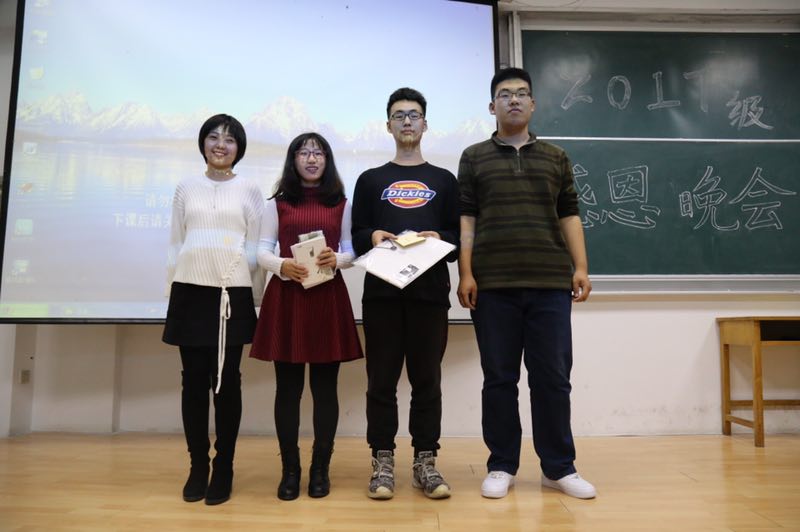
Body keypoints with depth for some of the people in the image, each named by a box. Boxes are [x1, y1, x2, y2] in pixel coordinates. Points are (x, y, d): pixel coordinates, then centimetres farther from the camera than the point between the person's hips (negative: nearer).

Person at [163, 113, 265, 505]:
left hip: (232, 292, -2)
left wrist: (256, 297, 0)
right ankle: (197, 465, 18)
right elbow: (176, 244, 12)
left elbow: (255, 246, 4)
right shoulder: (186, 188, 12)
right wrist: (171, 291, 8)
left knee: (227, 379, 2)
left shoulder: (249, 190, 7)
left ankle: (223, 468, 13)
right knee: (194, 379, 5)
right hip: (190, 290, 2)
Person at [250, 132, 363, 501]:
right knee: (288, 386, 4)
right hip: (286, 296, 0)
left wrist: (337, 259, -14)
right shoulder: (277, 203, 8)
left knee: (325, 386, 4)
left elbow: (352, 250, 8)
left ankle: (320, 468, 18)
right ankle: (290, 469, 17)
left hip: (328, 297, 1)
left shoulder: (341, 204, 10)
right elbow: (262, 250, 5)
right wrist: (282, 266, -15)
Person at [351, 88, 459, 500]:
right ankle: (382, 462, 13)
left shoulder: (444, 180, 14)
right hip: (381, 292, 0)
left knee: (426, 379, 5)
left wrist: (439, 239, -12)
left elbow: (461, 236, 8)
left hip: (431, 291, 0)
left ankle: (425, 462, 15)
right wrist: (374, 237, -13)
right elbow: (357, 237, 8)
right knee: (382, 380, 3)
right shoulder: (370, 180, 14)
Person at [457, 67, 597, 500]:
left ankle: (559, 467, 18)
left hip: (551, 282, 2)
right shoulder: (474, 157, 11)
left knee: (552, 377, 4)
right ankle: (501, 467, 17)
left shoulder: (556, 157, 17)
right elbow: (466, 218, 4)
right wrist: (465, 274, -5)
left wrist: (580, 266, 2)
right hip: (493, 284, -1)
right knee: (499, 378, 5)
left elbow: (569, 215, 13)